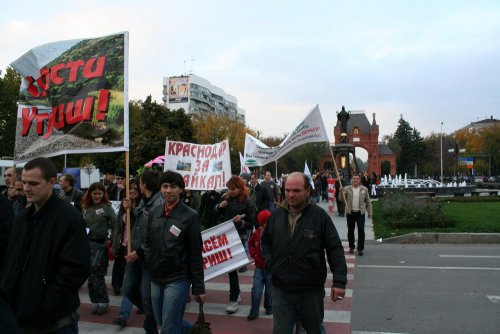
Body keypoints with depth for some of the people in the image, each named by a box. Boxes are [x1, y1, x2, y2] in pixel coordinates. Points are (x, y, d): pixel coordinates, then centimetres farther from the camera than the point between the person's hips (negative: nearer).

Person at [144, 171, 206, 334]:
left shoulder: (190, 216, -11)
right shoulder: (154, 212, 3)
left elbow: (195, 254, -10)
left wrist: (198, 287, -9)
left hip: (177, 280, -6)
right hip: (155, 278, 6)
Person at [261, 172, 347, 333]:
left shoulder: (320, 215, -10)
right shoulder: (276, 214, 2)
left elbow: (335, 249, -9)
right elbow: (265, 241, 16)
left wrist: (339, 281, -15)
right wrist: (270, 263, 2)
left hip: (312, 291, -1)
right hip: (281, 290, 2)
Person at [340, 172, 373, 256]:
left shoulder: (364, 189, 3)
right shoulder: (347, 189, 1)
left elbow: (368, 202, 7)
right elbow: (342, 200, -1)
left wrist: (369, 212, 5)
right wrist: (341, 192, -18)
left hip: (360, 213, -1)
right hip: (350, 212, 1)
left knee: (361, 231, -3)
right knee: (350, 231, 9)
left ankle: (360, 249, 4)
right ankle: (351, 247, 24)